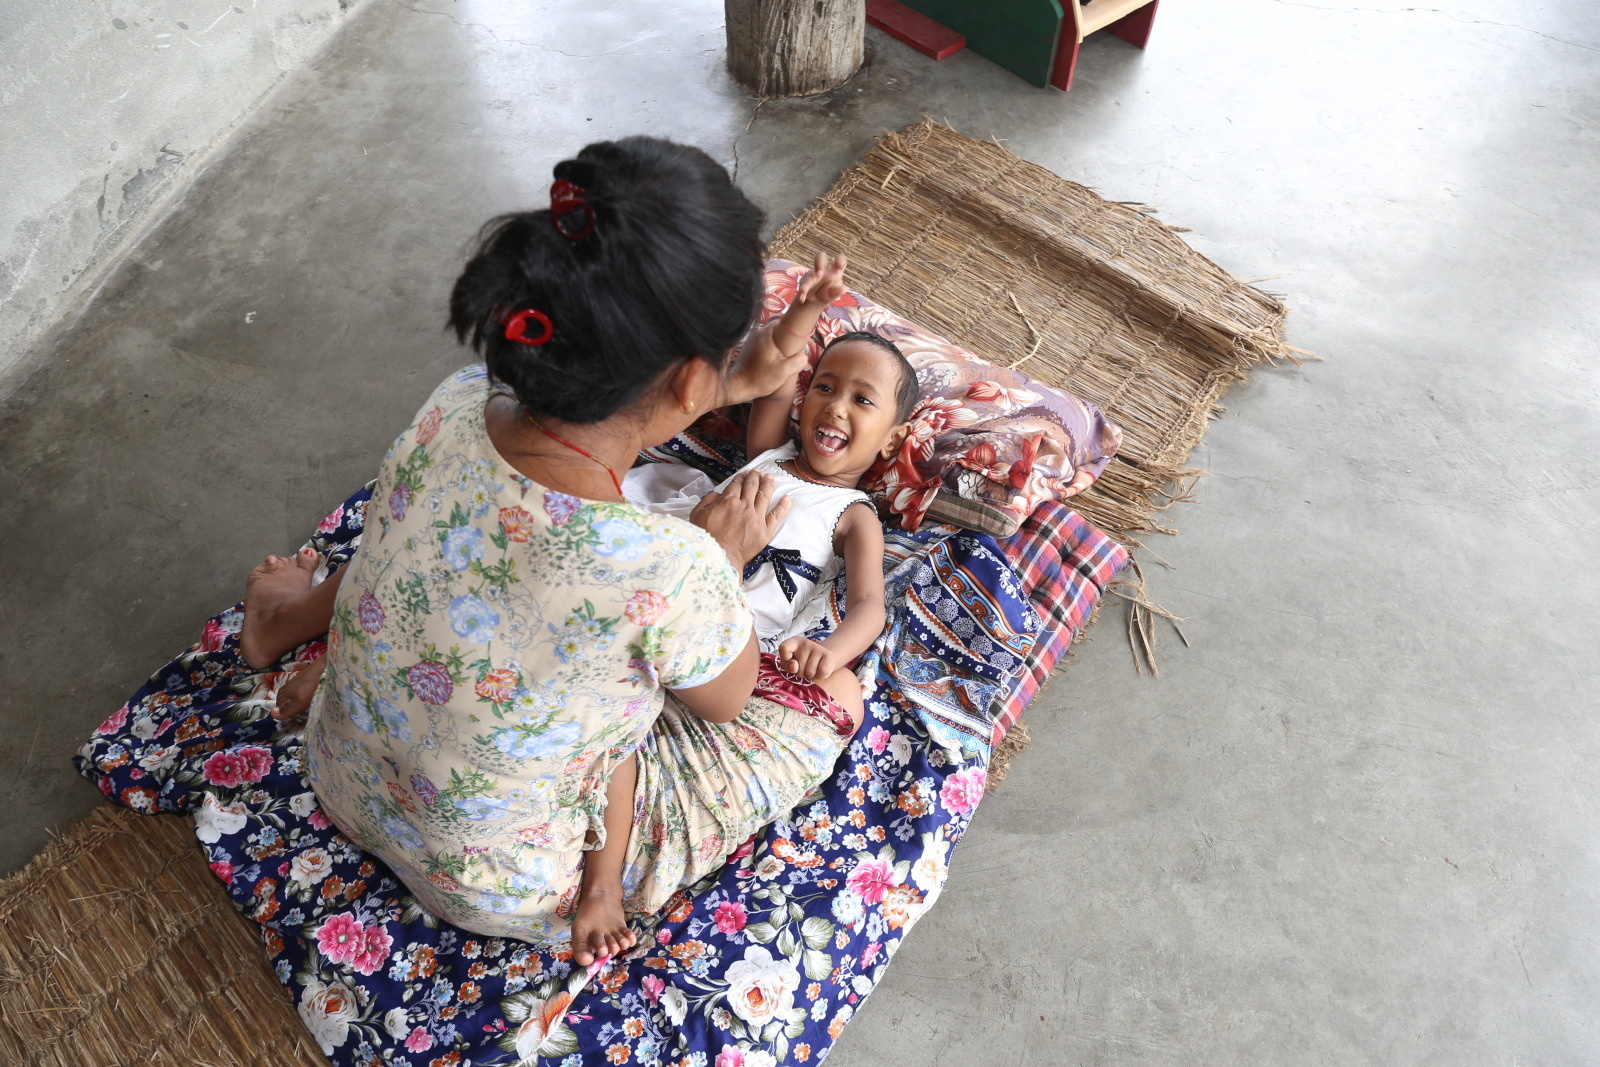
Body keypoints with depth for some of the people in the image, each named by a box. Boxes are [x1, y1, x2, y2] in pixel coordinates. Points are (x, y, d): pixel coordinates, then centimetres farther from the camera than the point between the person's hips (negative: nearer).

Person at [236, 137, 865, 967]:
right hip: (502, 891, -4)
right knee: (829, 695, 2)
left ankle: (292, 619, 31)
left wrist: (736, 388, 9)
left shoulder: (452, 409, -24)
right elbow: (728, 702, -15)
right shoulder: (673, 573, -41)